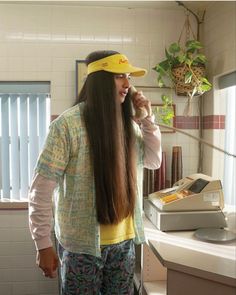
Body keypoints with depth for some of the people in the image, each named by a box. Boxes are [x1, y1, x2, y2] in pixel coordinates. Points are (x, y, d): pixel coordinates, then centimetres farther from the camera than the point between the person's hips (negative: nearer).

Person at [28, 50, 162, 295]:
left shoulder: (128, 122, 3)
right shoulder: (68, 124, -17)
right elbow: (41, 188, -15)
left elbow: (154, 161, 9)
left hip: (124, 240, 6)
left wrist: (147, 118, -3)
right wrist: (43, 244, -13)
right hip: (82, 244, -5)